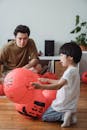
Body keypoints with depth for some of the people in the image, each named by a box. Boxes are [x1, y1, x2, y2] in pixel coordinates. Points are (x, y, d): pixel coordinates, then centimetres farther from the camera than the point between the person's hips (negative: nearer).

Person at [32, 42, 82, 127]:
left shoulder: (70, 71, -25)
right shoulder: (73, 69, 6)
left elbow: (58, 86, -36)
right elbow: (61, 82, 18)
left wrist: (41, 86, -46)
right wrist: (47, 80, 18)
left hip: (64, 104, -9)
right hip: (70, 104, 9)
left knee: (44, 117, 3)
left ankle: (64, 115, -11)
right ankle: (70, 115, 7)